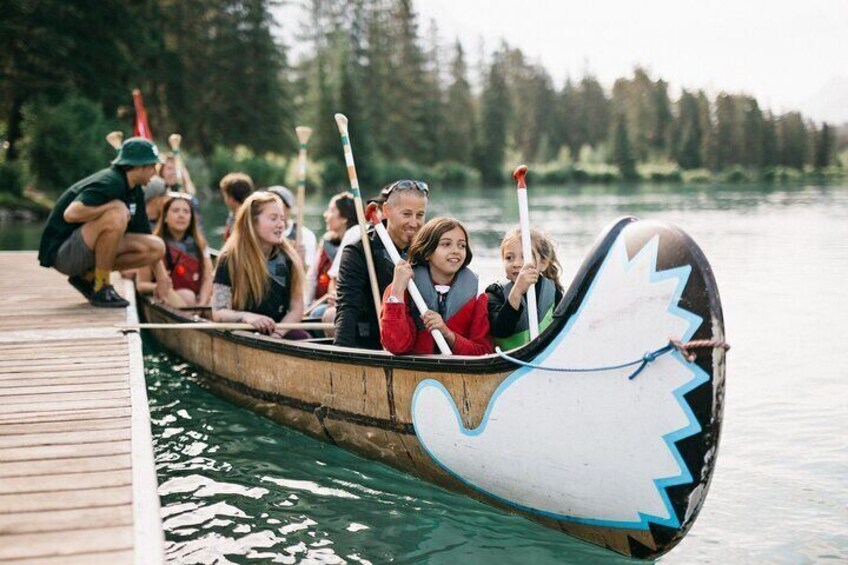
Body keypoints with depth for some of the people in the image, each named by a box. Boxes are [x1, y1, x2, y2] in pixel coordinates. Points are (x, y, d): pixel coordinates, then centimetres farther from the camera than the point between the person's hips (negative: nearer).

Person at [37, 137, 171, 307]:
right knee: (116, 215, -33)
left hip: (88, 252, 9)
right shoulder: (108, 184, -21)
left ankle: (87, 277, 5)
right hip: (61, 251, -9)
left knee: (157, 247, -2)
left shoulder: (134, 191, 8)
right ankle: (101, 289, -19)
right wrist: (112, 206, -26)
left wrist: (161, 273, 8)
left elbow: (147, 238, 16)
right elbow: (71, 214, -36)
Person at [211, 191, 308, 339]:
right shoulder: (230, 259, -3)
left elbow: (296, 308, 4)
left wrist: (278, 332, -14)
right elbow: (218, 313, -6)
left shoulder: (288, 258, 5)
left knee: (303, 339, -27)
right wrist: (245, 316, -27)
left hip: (280, 333, 2)